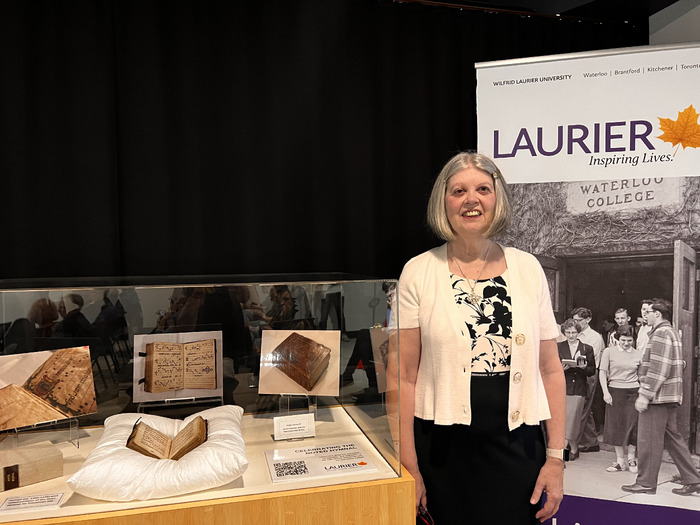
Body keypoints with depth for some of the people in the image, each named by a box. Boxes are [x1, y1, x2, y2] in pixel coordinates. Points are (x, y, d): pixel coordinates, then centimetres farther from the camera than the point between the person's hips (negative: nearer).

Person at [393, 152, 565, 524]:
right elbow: (404, 376, -6)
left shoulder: (528, 268, 2)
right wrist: (409, 467, -7)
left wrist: (555, 457, 2)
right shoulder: (418, 273, -5)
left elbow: (550, 369, 5)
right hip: (444, 451, -1)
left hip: (518, 448, 2)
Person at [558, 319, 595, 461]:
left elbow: (592, 371, 7)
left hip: (579, 389, -1)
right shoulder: (558, 347, 7)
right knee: (564, 419, 2)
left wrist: (584, 367, -13)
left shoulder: (587, 349, 6)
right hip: (562, 388, 1)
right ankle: (574, 448, 20)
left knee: (572, 419, -3)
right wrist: (561, 368, -15)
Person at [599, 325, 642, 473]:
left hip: (633, 392, 1)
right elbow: (602, 373, 0)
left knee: (633, 425, 2)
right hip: (615, 392, -1)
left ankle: (631, 460, 18)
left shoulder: (638, 354, 7)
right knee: (616, 426, 3)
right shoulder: (609, 351, 1)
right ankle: (620, 461, 14)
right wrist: (605, 392, -9)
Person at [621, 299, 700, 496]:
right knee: (673, 438, 16)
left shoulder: (661, 334, -15)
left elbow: (658, 370, -22)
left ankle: (646, 483, 7)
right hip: (671, 397, 10)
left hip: (658, 396, -10)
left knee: (649, 440, -2)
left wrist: (644, 395, -20)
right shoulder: (673, 332, 18)